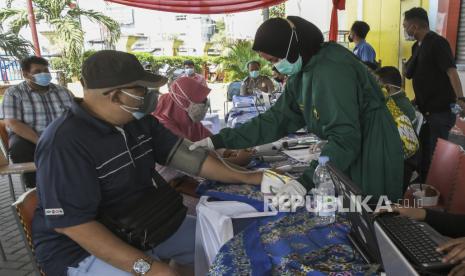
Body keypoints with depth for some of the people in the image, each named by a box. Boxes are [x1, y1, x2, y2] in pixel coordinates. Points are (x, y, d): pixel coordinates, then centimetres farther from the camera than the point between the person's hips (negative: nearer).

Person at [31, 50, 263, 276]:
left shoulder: (139, 120, 0)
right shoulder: (65, 142, -25)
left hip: (142, 225, 8)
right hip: (81, 248, -7)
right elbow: (71, 223, -28)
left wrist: (244, 177, -6)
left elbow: (182, 152, -1)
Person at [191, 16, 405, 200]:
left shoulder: (332, 70, -26)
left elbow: (345, 137, -29)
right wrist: (220, 140, -5)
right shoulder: (302, 72, 3)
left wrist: (307, 180, -36)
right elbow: (277, 119, 1)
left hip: (372, 154, -8)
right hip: (349, 153, 8)